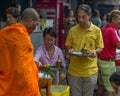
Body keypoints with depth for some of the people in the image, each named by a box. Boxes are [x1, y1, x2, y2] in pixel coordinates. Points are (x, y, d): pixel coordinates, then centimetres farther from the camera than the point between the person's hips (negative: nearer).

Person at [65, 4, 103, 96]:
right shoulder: (72, 30, -3)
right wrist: (70, 50, -15)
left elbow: (100, 48, 3)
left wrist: (95, 51, -19)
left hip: (90, 70, 0)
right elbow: (68, 46, 7)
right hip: (74, 70, 1)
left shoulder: (97, 30, -5)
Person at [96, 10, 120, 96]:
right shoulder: (112, 30, -18)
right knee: (112, 89, -3)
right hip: (108, 62, -9)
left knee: (101, 85, 20)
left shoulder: (103, 28, 9)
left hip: (100, 60, 9)